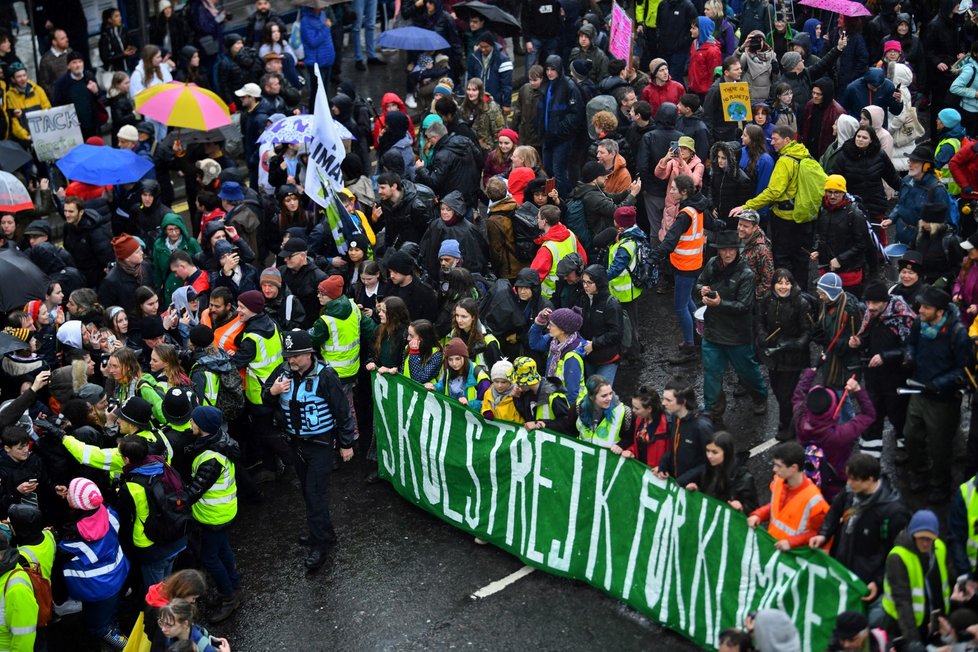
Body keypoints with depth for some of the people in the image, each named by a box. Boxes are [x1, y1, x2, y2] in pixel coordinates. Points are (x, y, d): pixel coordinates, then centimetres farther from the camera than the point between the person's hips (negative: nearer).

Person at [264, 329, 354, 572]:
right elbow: (264, 396, 6)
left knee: (315, 494, -8)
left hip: (320, 444, -6)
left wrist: (346, 444, -8)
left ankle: (319, 545, 1)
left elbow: (342, 411, -13)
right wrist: (272, 392, -18)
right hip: (297, 442, 6)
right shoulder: (284, 371, -4)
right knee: (308, 490, 17)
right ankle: (325, 533, 34)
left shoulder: (325, 375, -20)